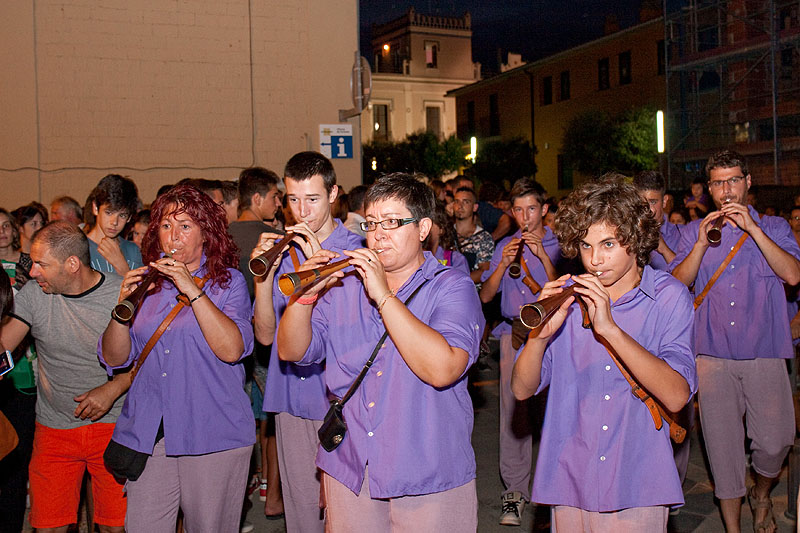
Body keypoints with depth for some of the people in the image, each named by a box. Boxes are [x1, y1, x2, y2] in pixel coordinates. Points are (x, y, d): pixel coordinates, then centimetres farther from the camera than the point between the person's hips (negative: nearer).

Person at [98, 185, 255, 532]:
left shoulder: (228, 282, 1)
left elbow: (232, 350, -16)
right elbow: (114, 358, 6)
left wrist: (192, 290, -20)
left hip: (213, 436, -3)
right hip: (146, 435, 3)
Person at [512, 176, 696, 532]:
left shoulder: (668, 297, -5)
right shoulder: (568, 298, 1)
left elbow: (676, 396, -18)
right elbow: (522, 390, -3)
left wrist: (610, 328, -26)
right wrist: (540, 335, -22)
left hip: (637, 491, -2)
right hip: (569, 484, 2)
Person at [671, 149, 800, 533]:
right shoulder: (695, 231, 10)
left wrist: (751, 227, -15)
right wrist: (702, 243, -15)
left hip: (764, 354, 0)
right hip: (713, 357, 1)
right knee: (723, 444, 4)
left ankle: (761, 495, 27)